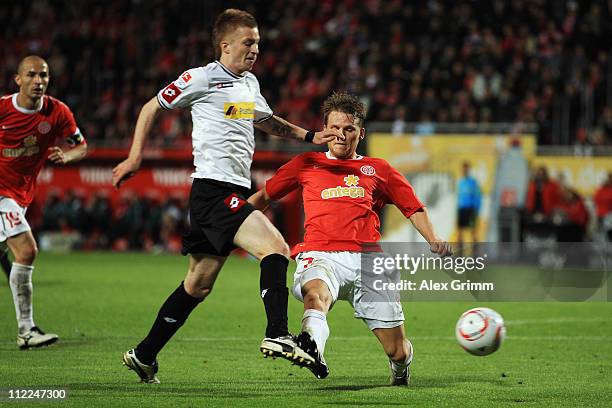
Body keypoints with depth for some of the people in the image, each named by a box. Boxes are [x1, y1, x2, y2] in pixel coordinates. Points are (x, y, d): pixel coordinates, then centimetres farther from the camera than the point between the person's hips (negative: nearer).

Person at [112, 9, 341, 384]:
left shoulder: (250, 83, 18)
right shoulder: (201, 79, -6)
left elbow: (266, 121, 36)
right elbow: (152, 107, 4)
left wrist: (309, 136, 24)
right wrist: (135, 157, 0)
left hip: (235, 192, 9)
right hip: (214, 188, -9)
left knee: (198, 285, 12)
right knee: (276, 247, -22)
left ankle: (144, 355, 20)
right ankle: (278, 336, -29)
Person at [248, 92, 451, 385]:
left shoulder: (378, 170, 23)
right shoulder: (306, 164, 22)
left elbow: (413, 208, 23)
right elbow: (263, 197, 27)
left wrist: (433, 240, 6)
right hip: (321, 256, -1)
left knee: (397, 351, 0)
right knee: (316, 293, -40)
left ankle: (401, 366, 36)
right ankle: (312, 348, -69)